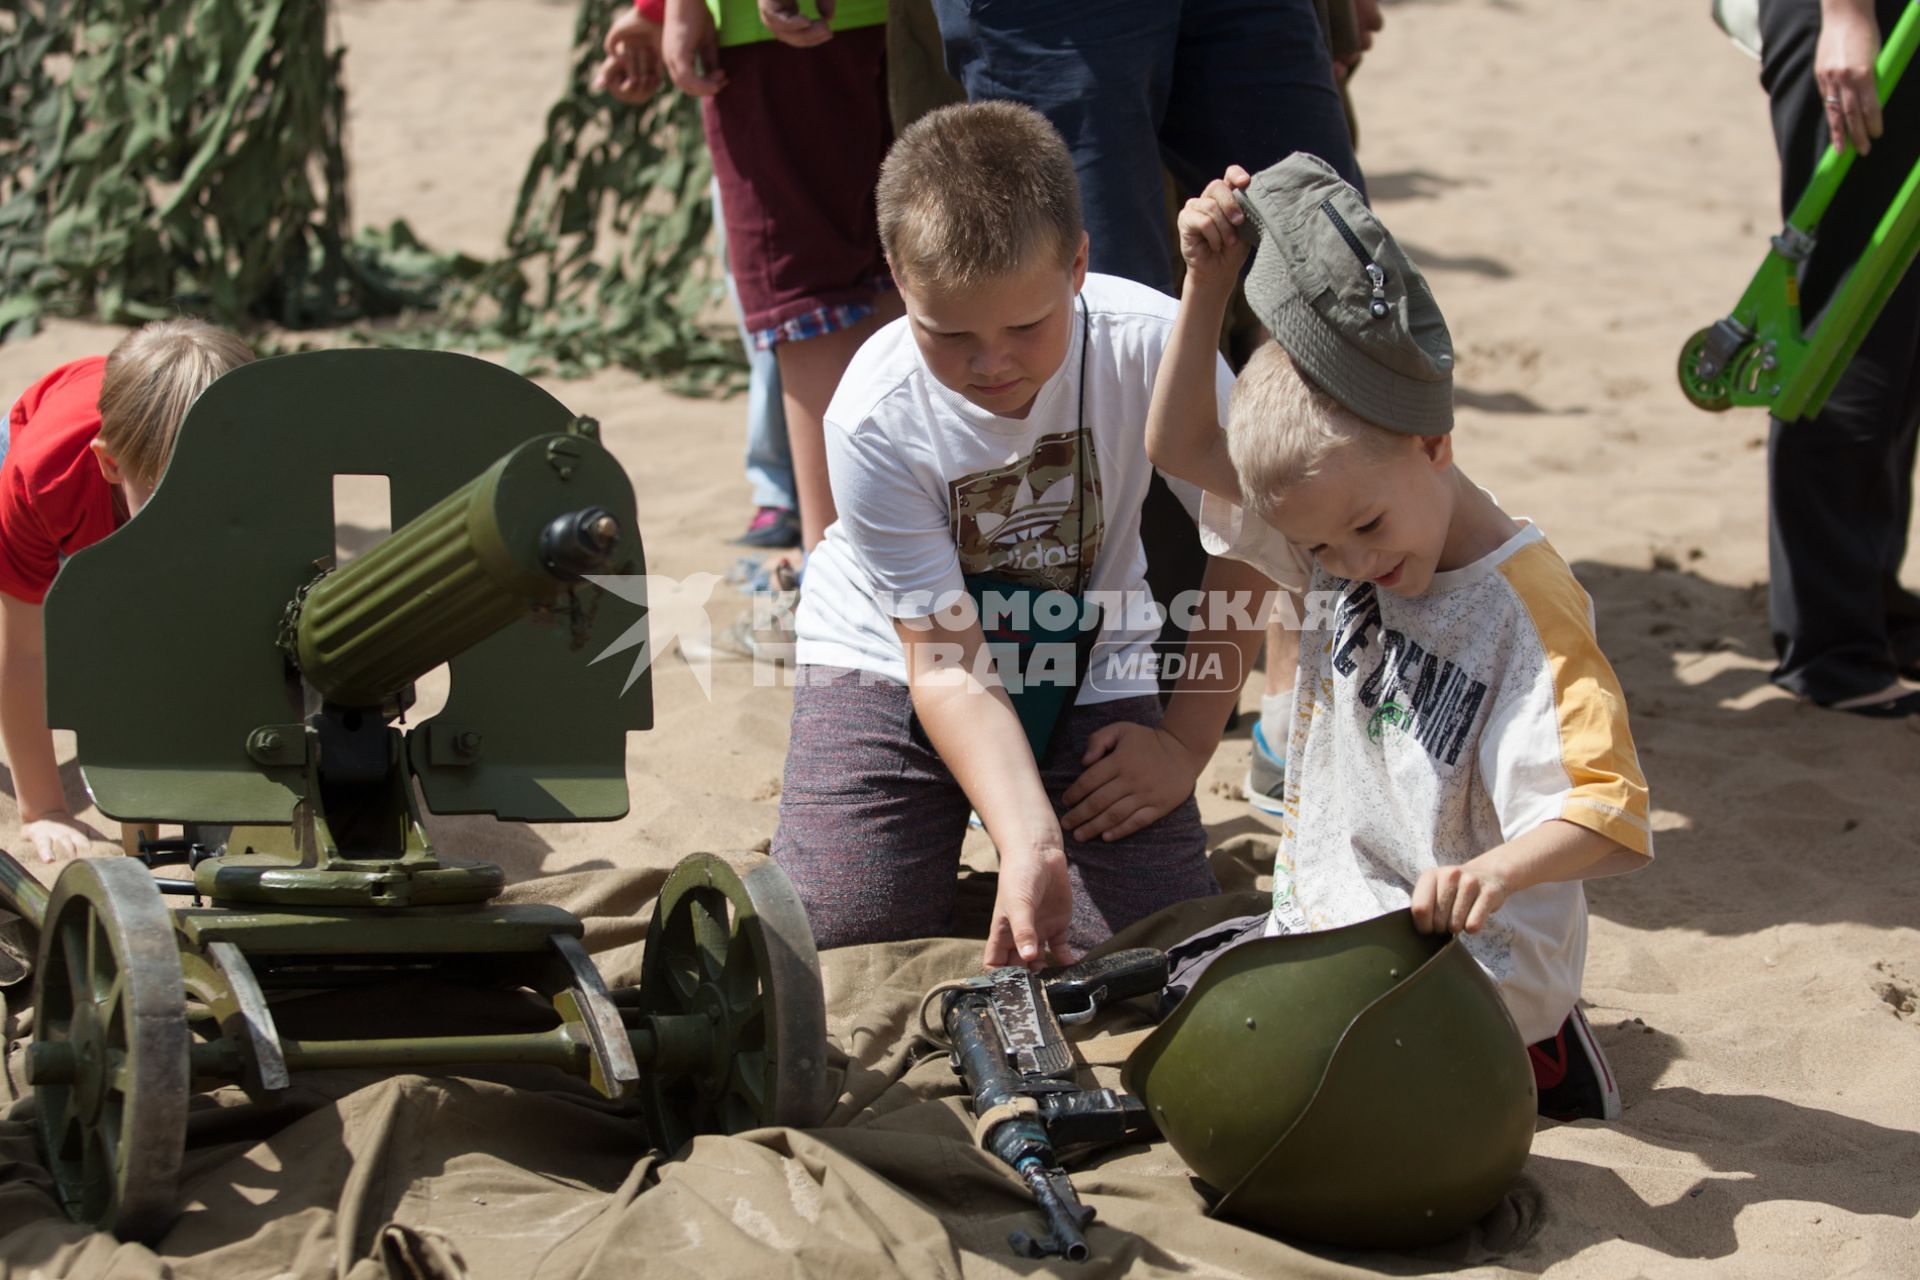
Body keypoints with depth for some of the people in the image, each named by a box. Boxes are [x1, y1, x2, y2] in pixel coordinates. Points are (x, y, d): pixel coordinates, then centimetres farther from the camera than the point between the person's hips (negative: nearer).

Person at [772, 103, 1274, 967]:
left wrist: (1185, 745, -9)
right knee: (834, 937, -16)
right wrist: (1029, 845, -39)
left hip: (1086, 663, 1)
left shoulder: (1153, 347, -26)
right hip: (891, 654, -1)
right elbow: (949, 667, -25)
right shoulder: (875, 419, -27)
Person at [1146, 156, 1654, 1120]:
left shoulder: (1525, 608, -20)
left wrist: (1497, 871, -44)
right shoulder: (1335, 529, 2)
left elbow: (1612, 814, -25)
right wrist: (1207, 285, -3)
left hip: (1466, 961, -8)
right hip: (1328, 931, 8)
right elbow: (1179, 447, 9)